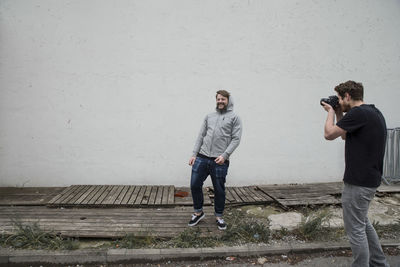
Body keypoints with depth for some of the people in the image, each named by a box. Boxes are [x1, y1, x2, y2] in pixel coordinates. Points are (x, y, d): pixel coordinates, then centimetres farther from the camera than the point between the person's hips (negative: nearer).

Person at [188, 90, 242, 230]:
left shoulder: (234, 117, 4)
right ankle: (198, 212, 24)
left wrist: (224, 155, -15)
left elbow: (236, 139, -4)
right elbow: (201, 136, 15)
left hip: (220, 161, -4)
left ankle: (219, 217, 25)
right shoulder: (209, 116, 17)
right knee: (195, 185, 4)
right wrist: (194, 154, 7)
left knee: (219, 190, 5)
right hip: (202, 158, 4)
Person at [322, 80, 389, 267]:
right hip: (369, 179, 11)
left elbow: (329, 134, -15)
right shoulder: (373, 112, 12)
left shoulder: (358, 113, -20)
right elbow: (346, 135, 22)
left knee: (355, 229, 2)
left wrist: (331, 112, 0)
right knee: (363, 223, 24)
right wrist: (338, 113, 15)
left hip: (358, 182, -11)